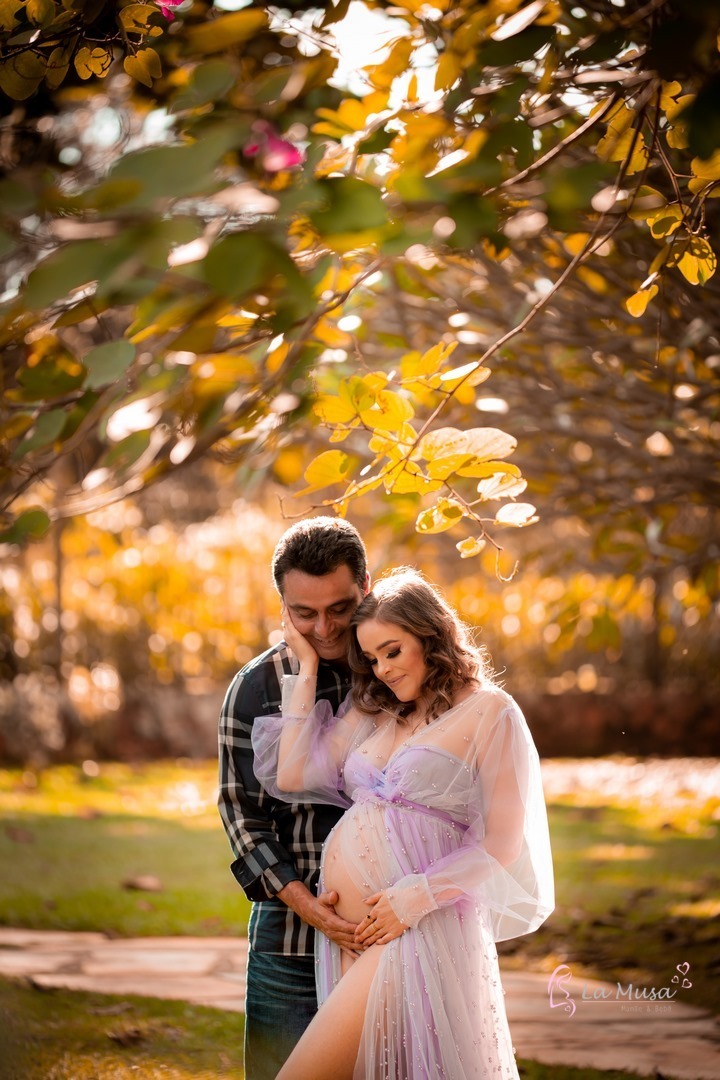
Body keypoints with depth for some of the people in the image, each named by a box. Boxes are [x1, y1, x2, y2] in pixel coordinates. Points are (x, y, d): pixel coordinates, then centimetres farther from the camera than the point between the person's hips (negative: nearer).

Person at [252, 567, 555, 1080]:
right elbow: (291, 775, 4)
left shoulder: (488, 712, -2)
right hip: (344, 921, 6)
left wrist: (418, 896, -15)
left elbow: (503, 843, -6)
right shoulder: (371, 713, 16)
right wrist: (308, 667, 9)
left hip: (417, 927, -6)